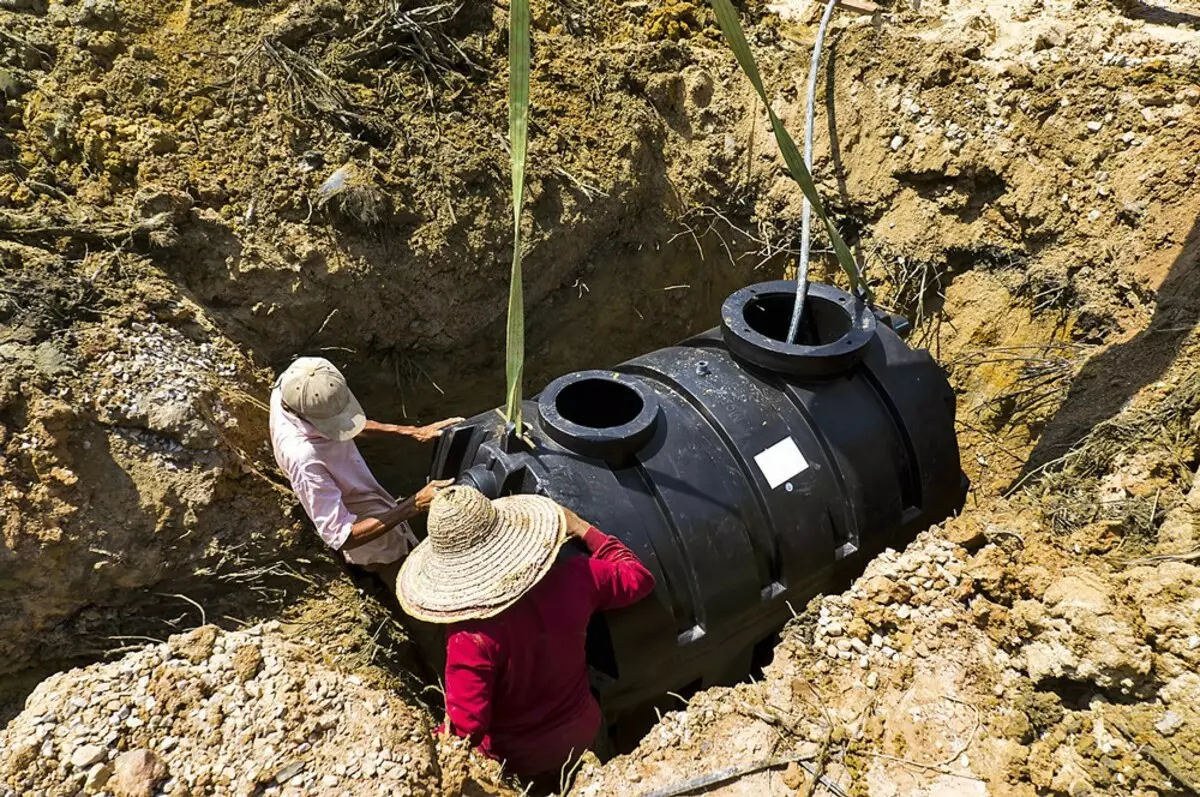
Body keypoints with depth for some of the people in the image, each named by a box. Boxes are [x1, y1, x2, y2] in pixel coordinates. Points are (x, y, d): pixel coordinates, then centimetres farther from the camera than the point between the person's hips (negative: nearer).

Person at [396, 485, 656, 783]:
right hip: (585, 732, 2)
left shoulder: (471, 636, -35)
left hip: (521, 763, -2)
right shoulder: (575, 577, -25)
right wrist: (585, 530, 2)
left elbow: (465, 732, -29)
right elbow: (639, 577, -6)